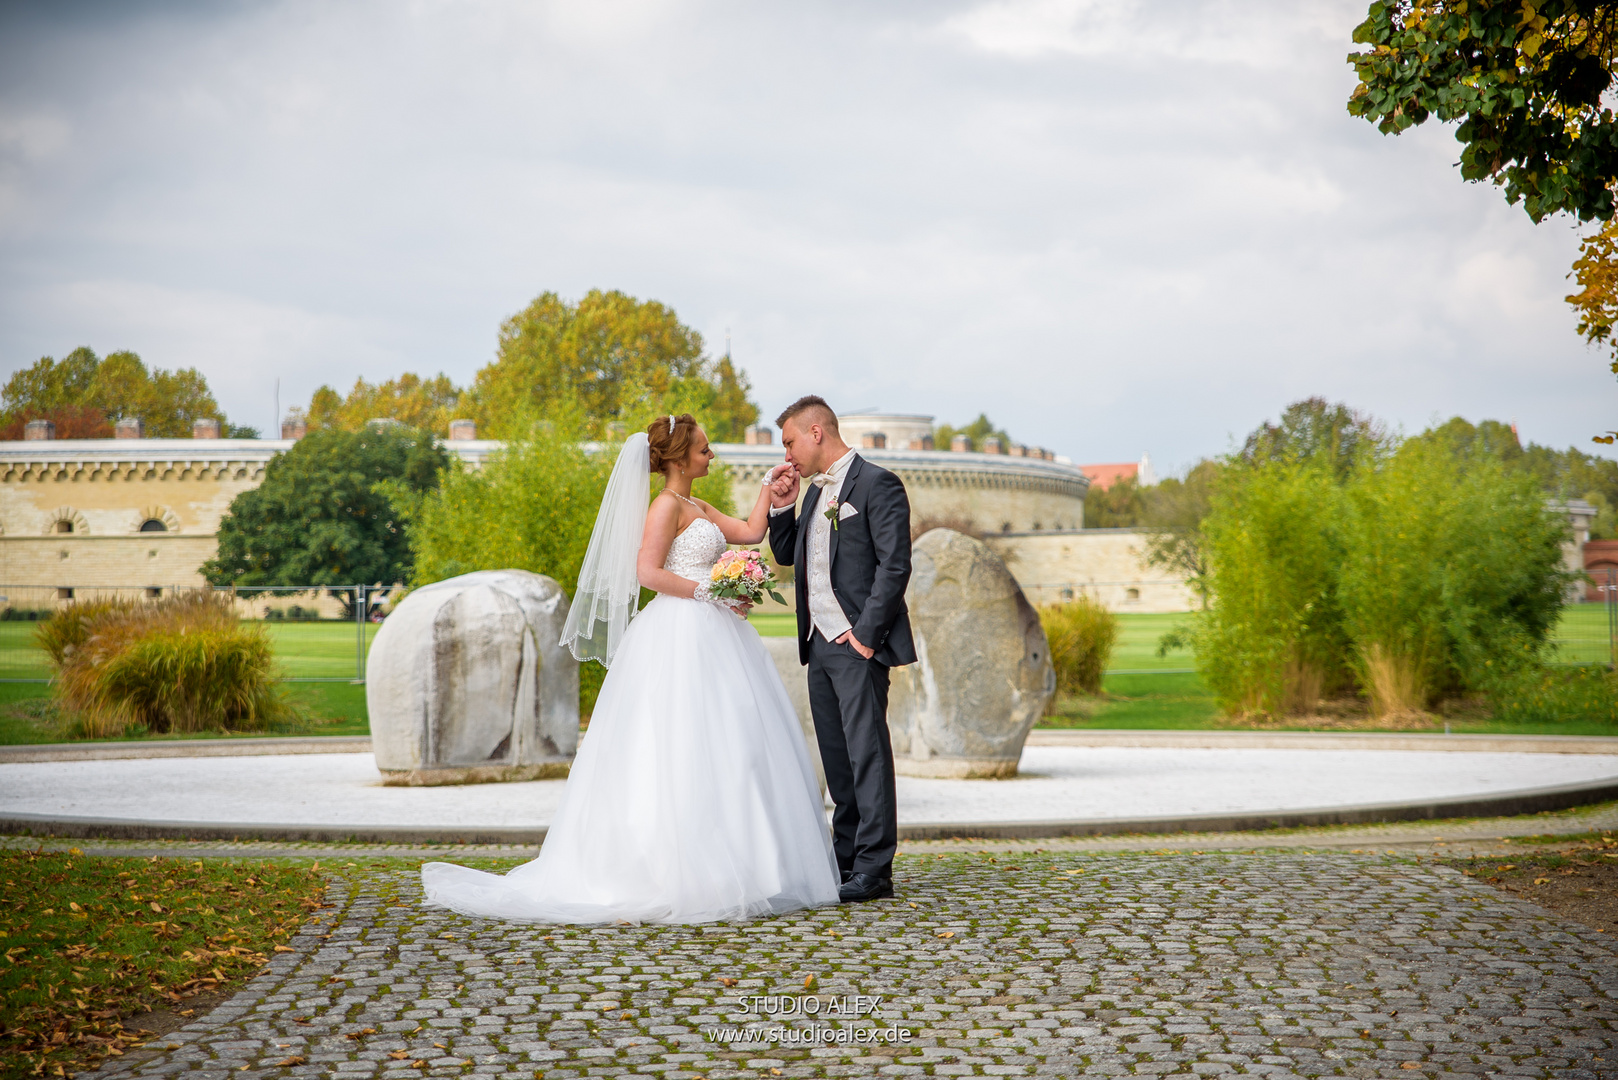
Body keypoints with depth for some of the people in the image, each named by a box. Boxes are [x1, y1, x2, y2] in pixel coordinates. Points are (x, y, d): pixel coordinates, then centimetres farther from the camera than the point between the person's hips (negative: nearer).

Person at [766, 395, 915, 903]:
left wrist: (866, 634, -17)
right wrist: (781, 505, 9)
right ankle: (846, 858, 16)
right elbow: (786, 555, 25)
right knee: (836, 756, 10)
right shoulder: (816, 489, 19)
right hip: (820, 643, 9)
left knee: (866, 751, -9)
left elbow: (895, 566, -14)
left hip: (858, 644, -9)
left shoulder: (877, 484, -8)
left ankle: (874, 869, -9)